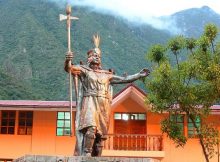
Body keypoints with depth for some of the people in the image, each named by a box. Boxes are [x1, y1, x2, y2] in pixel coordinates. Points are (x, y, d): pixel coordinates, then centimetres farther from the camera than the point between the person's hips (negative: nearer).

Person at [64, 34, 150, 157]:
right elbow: (69, 69, -7)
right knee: (91, 128, -26)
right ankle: (86, 153, -22)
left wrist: (140, 75, 20)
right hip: (90, 103, -5)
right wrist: (68, 60, -30)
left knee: (101, 133, 0)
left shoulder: (106, 74, 21)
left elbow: (124, 79, 24)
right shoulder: (84, 70, 9)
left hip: (103, 106, 5)